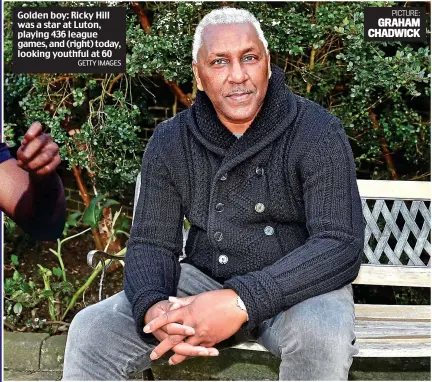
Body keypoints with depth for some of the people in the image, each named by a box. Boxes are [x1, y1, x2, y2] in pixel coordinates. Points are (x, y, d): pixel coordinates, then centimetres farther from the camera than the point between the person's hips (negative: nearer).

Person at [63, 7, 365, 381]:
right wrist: (153, 308, -26)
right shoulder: (170, 141, -1)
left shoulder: (317, 132, -13)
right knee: (91, 330, -15)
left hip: (296, 289, -2)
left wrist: (241, 302, -34)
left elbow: (341, 246, -21)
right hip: (202, 281, 3)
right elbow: (151, 242, -1)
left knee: (322, 334, -36)